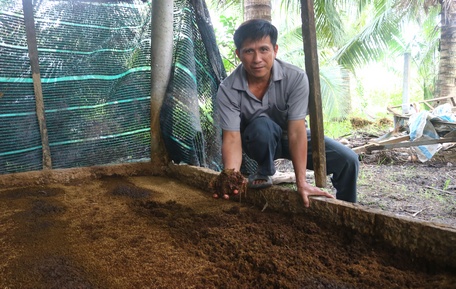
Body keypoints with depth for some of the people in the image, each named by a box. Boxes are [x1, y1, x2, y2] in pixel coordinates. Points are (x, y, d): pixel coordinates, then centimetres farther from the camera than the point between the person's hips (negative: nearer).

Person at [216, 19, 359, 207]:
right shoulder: (228, 89, -25)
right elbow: (232, 137, -28)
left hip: (290, 138, 2)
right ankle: (264, 172, -7)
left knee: (348, 160, -15)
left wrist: (301, 183, -34)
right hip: (258, 142, -1)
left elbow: (297, 132, -30)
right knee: (261, 125, -37)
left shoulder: (296, 78, -27)